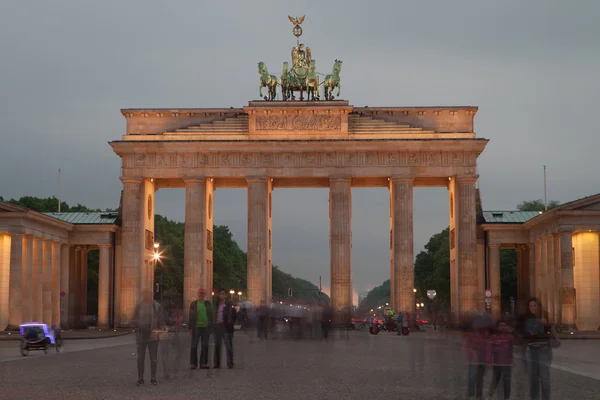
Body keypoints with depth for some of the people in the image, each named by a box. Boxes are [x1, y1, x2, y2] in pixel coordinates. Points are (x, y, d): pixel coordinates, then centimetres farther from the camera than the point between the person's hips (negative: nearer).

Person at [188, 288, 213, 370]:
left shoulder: (208, 304, 10)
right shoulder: (193, 304, 4)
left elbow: (211, 316, 12)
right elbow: (191, 316, 2)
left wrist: (210, 327, 6)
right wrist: (190, 328, -4)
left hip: (206, 327, 2)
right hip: (196, 327, -2)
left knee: (205, 346, 3)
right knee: (194, 345, -2)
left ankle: (203, 363, 8)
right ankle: (193, 363, 3)